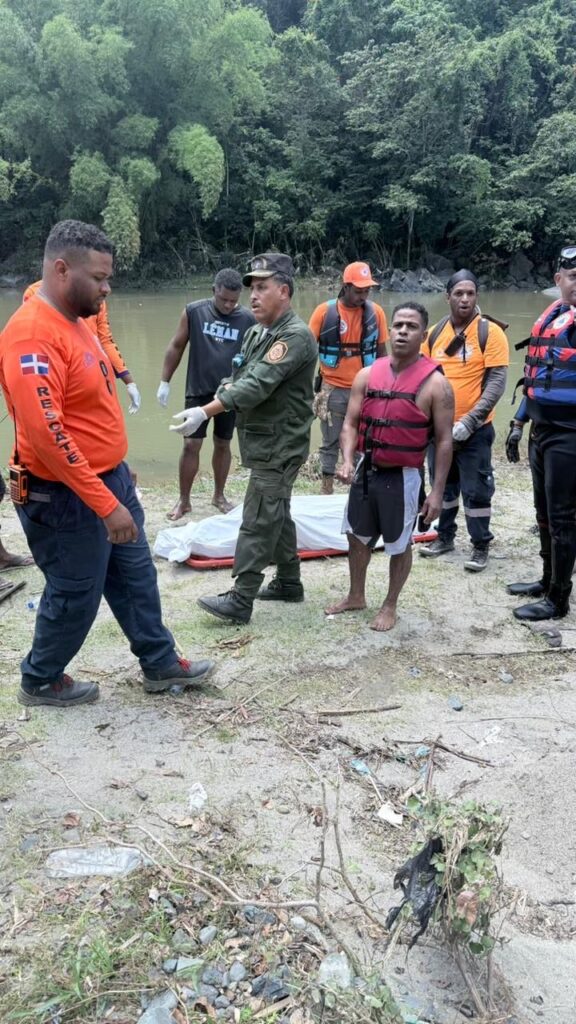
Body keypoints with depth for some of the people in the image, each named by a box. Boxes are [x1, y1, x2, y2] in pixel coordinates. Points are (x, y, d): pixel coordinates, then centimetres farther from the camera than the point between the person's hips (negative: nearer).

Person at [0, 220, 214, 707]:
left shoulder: (75, 321, 8)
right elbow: (45, 435, -30)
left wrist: (117, 470, 21)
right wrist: (106, 504, -28)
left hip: (109, 479, 10)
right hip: (67, 496, -9)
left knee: (136, 575, 18)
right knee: (76, 595, 7)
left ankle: (160, 664, 34)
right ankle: (40, 681, 30)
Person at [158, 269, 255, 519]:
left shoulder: (248, 319, -6)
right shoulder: (193, 312, -6)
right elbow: (176, 347, 2)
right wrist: (165, 381, 1)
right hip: (198, 391, -1)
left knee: (223, 444, 13)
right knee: (191, 444, 0)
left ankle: (219, 495, 29)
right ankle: (184, 500, 13)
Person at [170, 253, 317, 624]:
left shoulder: (296, 336, -19)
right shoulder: (256, 333, 12)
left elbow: (258, 384, -28)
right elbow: (239, 376, 15)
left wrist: (206, 412, -33)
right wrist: (223, 392, -10)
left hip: (280, 445, -9)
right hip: (262, 441, 9)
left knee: (258, 520, -7)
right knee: (276, 513, 16)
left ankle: (240, 600, -2)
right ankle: (289, 581, 29)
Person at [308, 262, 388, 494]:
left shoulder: (376, 312, -1)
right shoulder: (325, 311, -7)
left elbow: (381, 352, 7)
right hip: (333, 390, -1)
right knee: (330, 443, 8)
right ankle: (326, 491, 18)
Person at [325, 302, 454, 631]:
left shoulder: (435, 384, -11)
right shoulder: (367, 375, 0)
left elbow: (445, 441, -9)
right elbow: (351, 423, 3)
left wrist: (437, 491, -12)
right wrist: (347, 461, -15)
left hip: (403, 477, -4)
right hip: (366, 471, 5)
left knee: (400, 545, 10)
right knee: (358, 536, 19)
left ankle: (390, 606, 30)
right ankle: (356, 596, 40)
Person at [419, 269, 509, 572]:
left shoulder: (490, 332, -9)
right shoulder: (434, 332, 4)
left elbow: (497, 381, -13)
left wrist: (470, 421, -20)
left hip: (474, 429, -4)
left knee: (476, 490, 3)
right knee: (443, 486, 17)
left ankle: (480, 546, 17)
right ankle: (445, 536, 33)